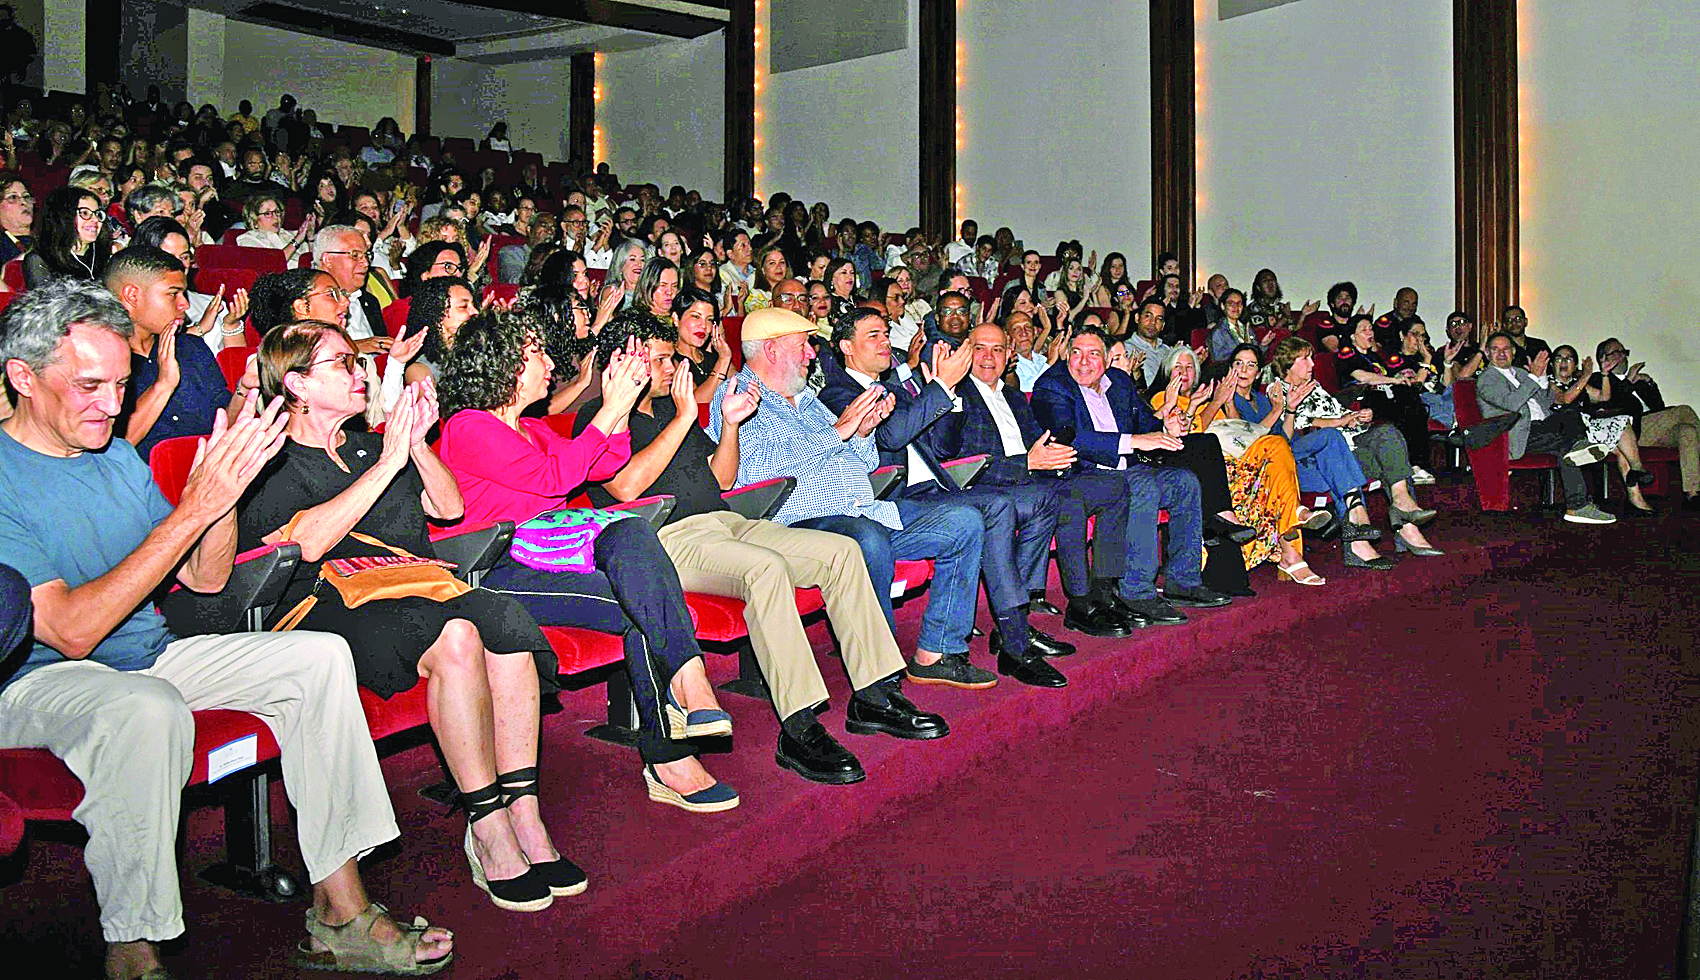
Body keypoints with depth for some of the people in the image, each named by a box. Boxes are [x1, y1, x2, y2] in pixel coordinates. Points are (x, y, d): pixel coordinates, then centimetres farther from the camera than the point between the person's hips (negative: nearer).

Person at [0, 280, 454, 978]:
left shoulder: (115, 457, 9)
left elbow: (205, 579, 8)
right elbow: (71, 631, -24)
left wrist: (225, 488, -11)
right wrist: (193, 507, -26)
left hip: (148, 654, 8)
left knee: (319, 657, -9)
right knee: (148, 709, -39)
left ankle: (339, 916, -9)